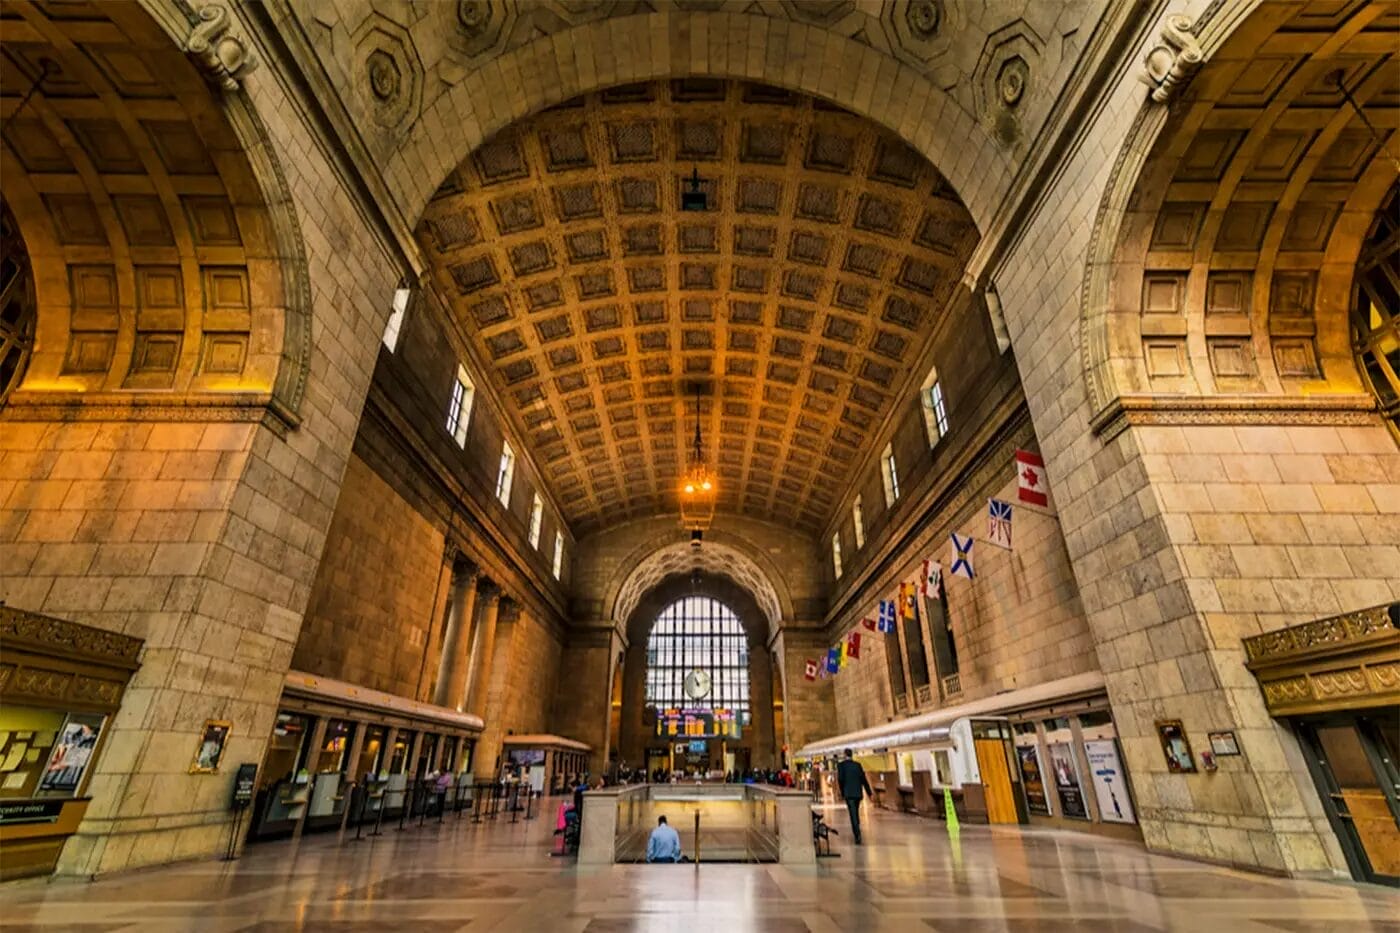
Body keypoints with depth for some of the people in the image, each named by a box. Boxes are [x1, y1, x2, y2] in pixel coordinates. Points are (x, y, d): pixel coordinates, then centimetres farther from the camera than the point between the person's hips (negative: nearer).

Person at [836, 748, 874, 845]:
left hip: (848, 793, -4)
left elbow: (840, 779, -10)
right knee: (856, 813, 21)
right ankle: (856, 833, 32)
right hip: (858, 792, 4)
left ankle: (858, 837, -15)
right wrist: (869, 793, 8)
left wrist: (842, 792, 4)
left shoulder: (841, 765, -3)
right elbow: (864, 779, 5)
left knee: (853, 815, -7)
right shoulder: (857, 764, 7)